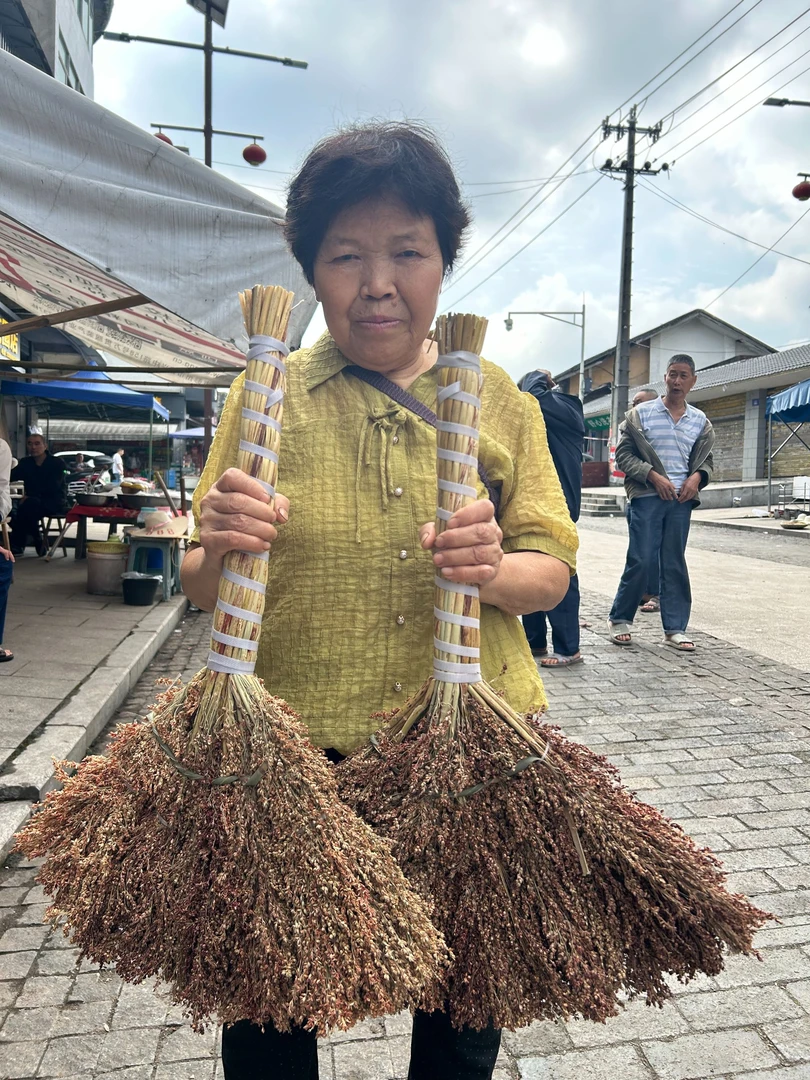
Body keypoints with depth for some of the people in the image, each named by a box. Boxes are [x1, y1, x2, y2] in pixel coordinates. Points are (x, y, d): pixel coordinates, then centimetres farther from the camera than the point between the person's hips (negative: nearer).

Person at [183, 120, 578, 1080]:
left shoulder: (499, 400, 3)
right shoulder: (263, 397, -1)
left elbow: (552, 568, 3)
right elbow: (200, 591, -1)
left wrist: (496, 568, -19)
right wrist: (221, 551, -24)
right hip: (295, 753, 0)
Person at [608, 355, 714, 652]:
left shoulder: (700, 421, 12)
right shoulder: (641, 414, 2)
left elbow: (706, 460, 18)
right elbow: (623, 454, 0)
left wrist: (697, 477, -4)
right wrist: (653, 476, -12)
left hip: (681, 499, 3)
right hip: (647, 496, -3)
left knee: (675, 563, 6)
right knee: (640, 560, -4)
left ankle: (675, 628, 12)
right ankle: (620, 619, 13)